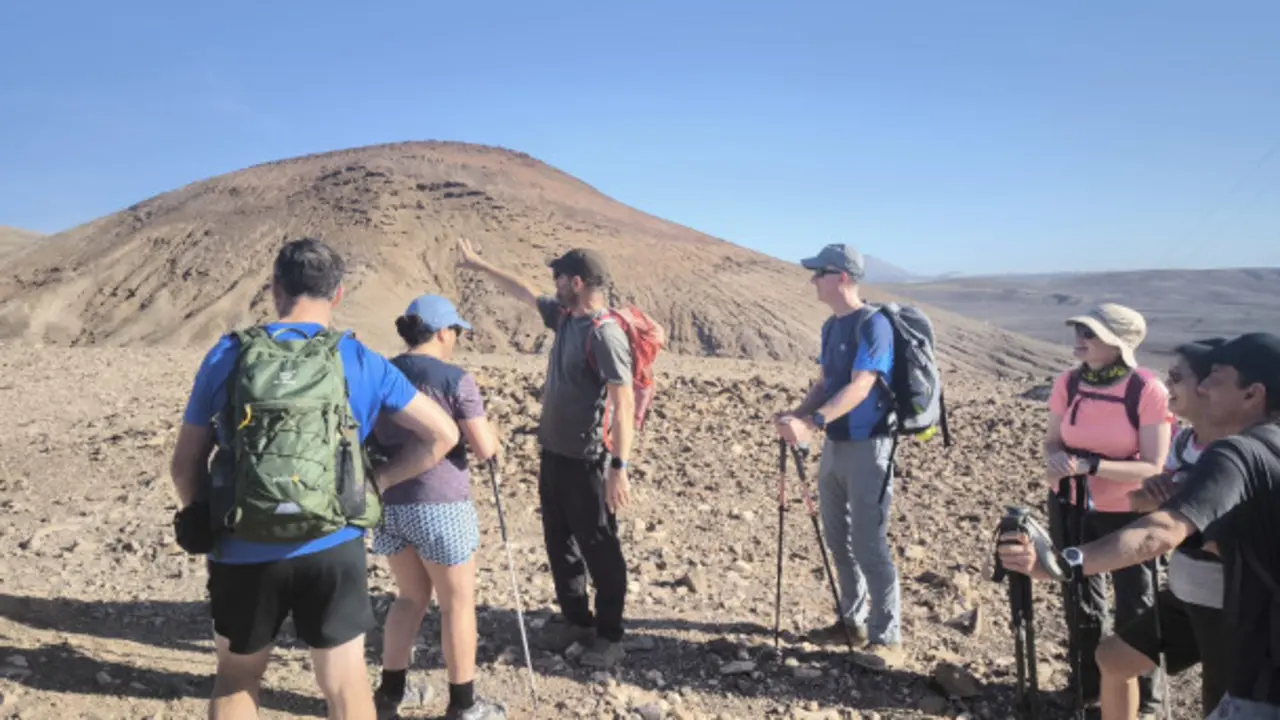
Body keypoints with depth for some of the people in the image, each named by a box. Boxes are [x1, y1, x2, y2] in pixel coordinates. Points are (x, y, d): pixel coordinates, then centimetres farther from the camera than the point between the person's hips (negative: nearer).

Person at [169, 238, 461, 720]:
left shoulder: (228, 356, -3)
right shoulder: (362, 362, -3)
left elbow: (185, 466, 2)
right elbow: (443, 433, -1)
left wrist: (206, 523, 17)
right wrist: (377, 480, 4)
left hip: (244, 552, 1)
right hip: (332, 548, -1)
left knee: (237, 677, 23)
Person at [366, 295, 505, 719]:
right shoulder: (455, 379, -12)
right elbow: (485, 449, -13)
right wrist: (488, 431, 7)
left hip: (388, 501, 6)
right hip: (439, 504, -6)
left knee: (411, 596, 23)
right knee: (457, 604, 9)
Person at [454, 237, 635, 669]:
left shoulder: (605, 334, -20)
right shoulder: (564, 317, 5)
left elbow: (624, 403, -24)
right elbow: (523, 292, 23)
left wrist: (619, 467, -28)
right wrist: (478, 264, 31)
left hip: (586, 461, -9)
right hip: (553, 452, 9)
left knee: (598, 548, 3)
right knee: (559, 542, 18)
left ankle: (610, 637, 16)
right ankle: (576, 620, 33)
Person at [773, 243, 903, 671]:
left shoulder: (872, 324, -15)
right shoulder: (831, 326, 11)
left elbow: (858, 388, -24)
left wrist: (811, 423, -33)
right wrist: (797, 415, -4)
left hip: (867, 447, -9)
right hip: (834, 444, 9)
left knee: (869, 544, -5)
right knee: (838, 538, 15)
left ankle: (887, 638, 6)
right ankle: (853, 619, 30)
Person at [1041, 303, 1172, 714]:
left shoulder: (1148, 391, -21)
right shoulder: (1068, 383, -8)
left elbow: (1152, 467, -21)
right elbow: (1052, 440, 0)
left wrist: (1089, 465, -32)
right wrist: (1057, 459, -23)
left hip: (1129, 515, -4)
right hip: (1071, 508, 4)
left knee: (1135, 610, 9)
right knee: (1079, 601, 19)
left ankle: (1143, 700, 32)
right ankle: (1086, 686, 40)